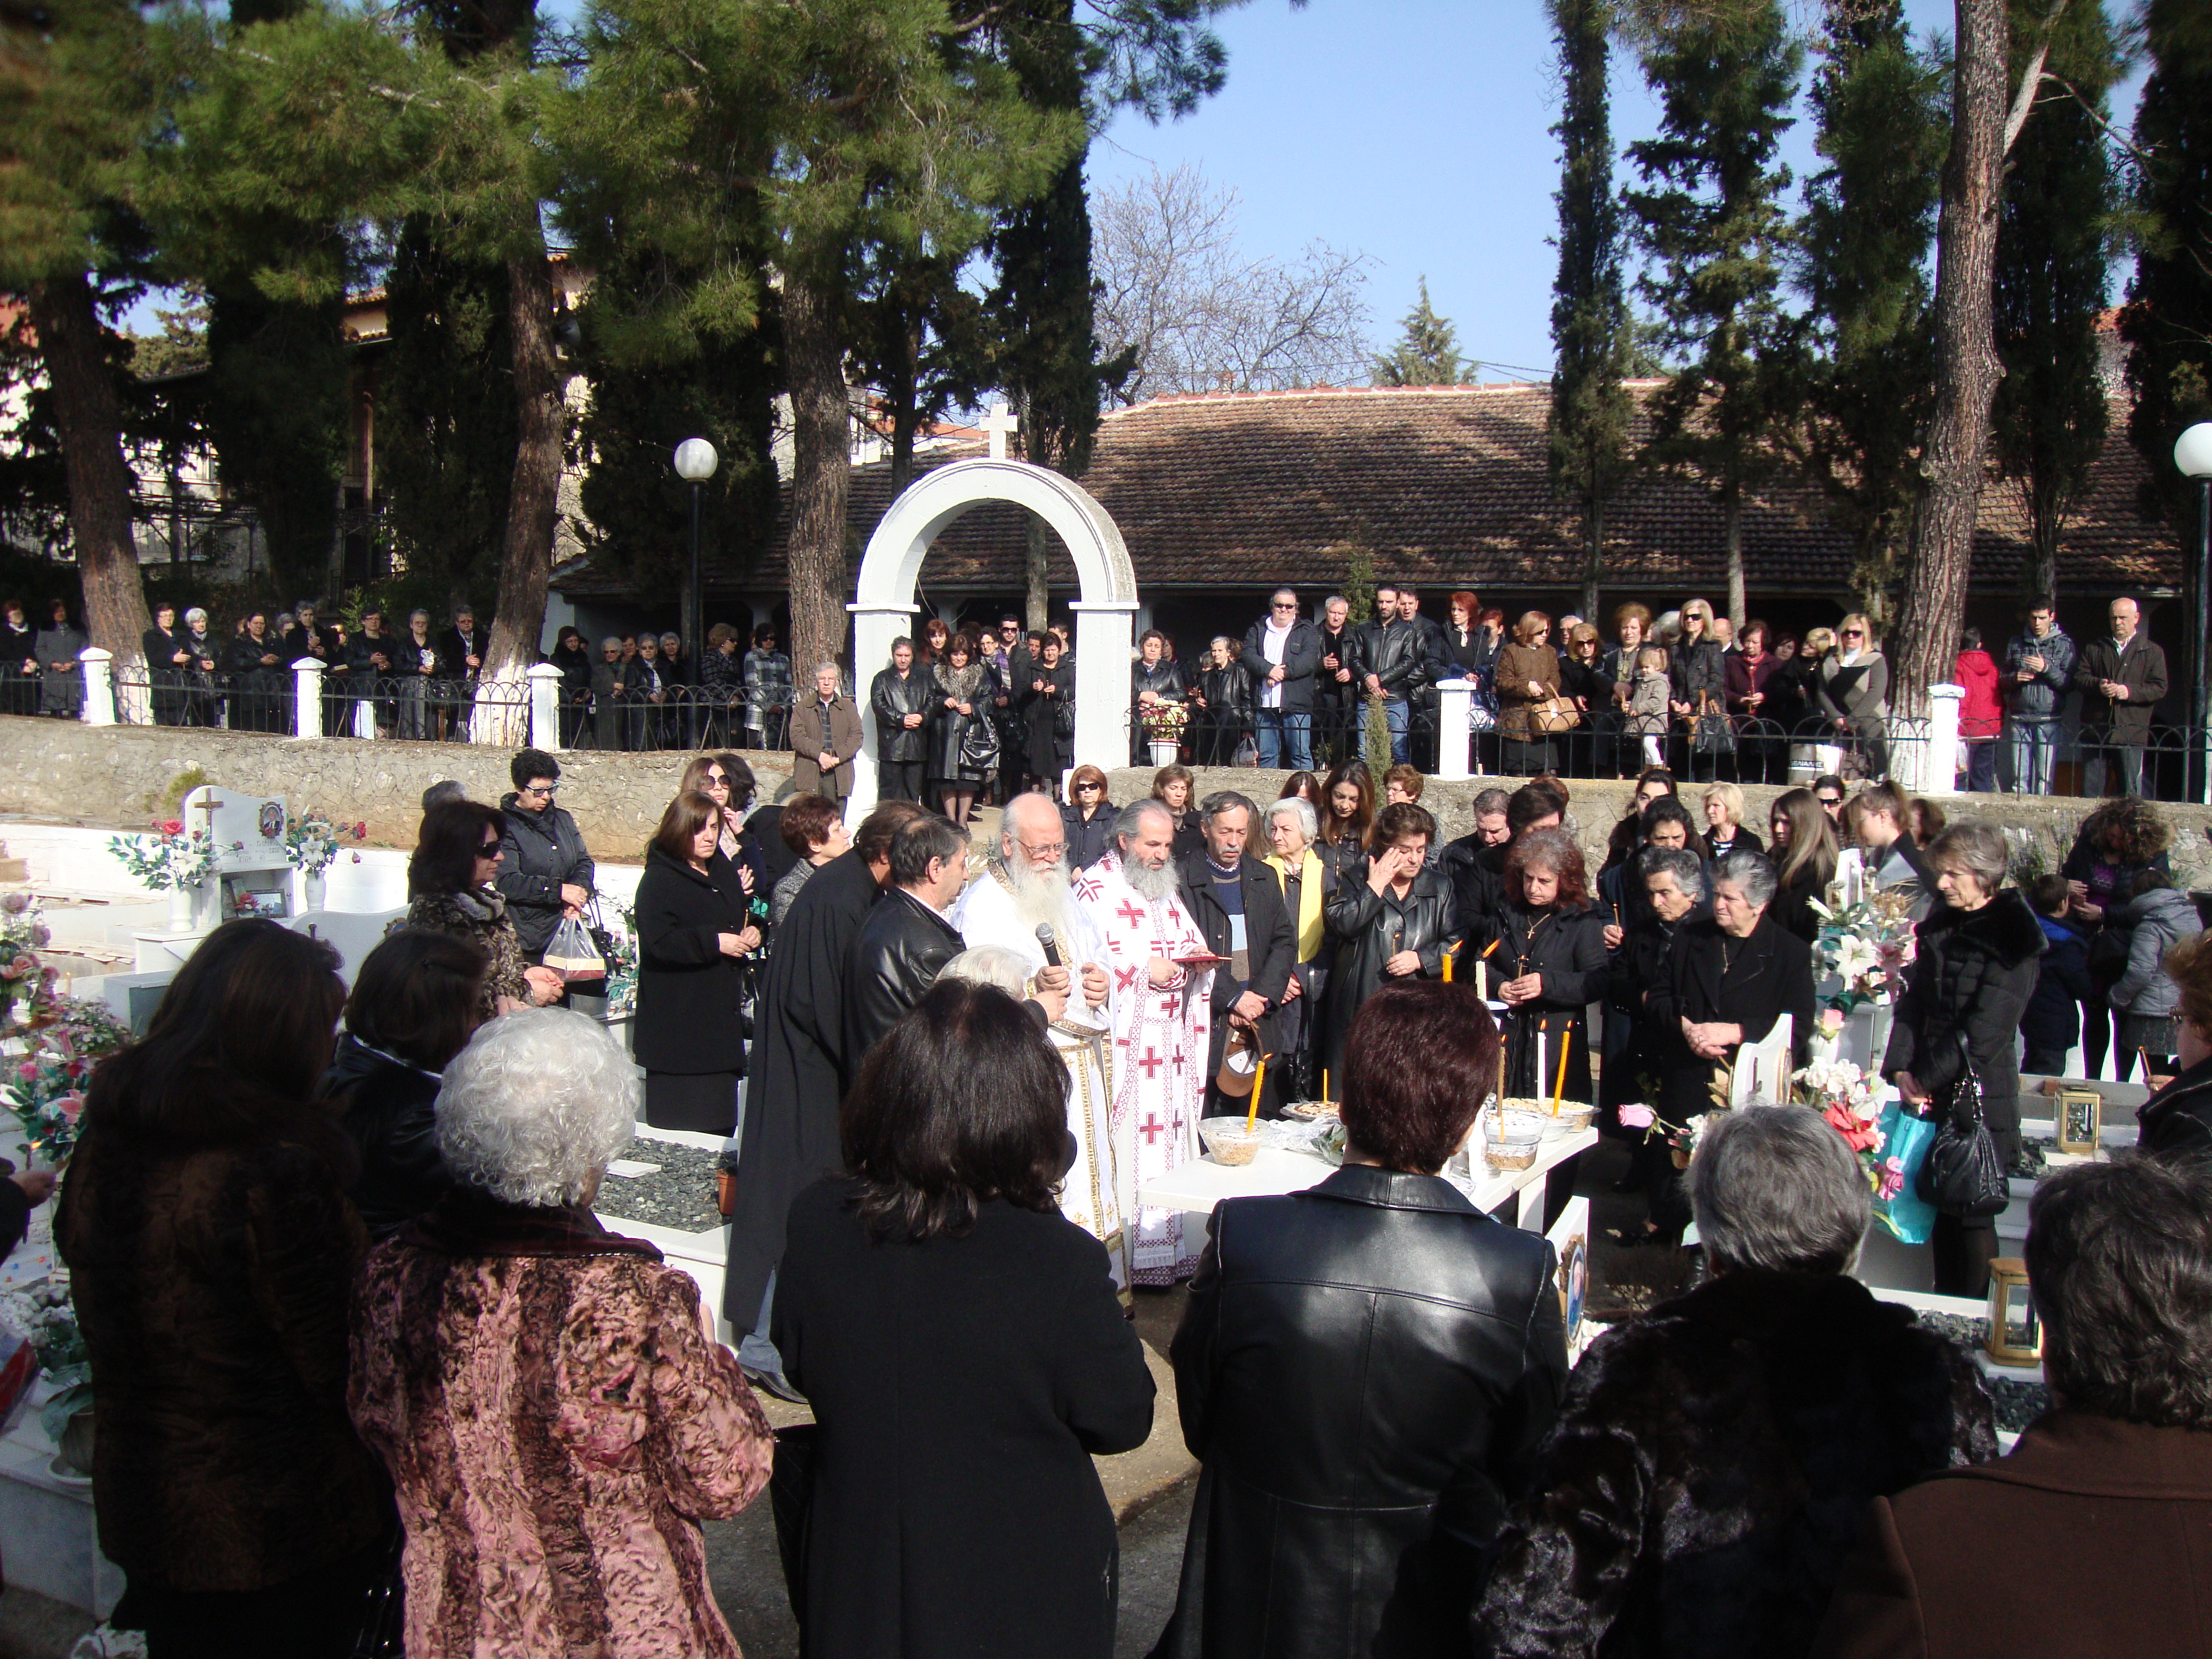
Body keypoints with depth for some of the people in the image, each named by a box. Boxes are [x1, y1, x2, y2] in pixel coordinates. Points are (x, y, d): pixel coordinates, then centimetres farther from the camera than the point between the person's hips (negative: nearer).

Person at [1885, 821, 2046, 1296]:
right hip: (1934, 1096, 6)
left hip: (1983, 1098, -6)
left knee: (1971, 1215, -1)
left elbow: (1985, 1030, -15)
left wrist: (1926, 1077, -13)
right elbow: (1914, 1000, 8)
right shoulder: (1940, 926, 12)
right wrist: (1901, 1069, -5)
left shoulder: (2015, 935, -9)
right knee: (1940, 1208, 10)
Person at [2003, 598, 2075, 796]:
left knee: (2045, 779, -5)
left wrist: (2047, 669, -16)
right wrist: (2015, 678, -4)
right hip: (2019, 720, 2)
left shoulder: (2065, 644, 5)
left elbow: (2069, 684, -2)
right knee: (2019, 778, 2)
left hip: (2049, 720, -2)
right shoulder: (2016, 643, 13)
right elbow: (2003, 681, 18)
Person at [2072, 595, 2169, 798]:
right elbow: (2079, 677, 7)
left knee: (2131, 793, -2)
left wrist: (2130, 691, -16)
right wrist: (2098, 686, -14)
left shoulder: (2153, 652, 10)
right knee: (2091, 789, 4)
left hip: (2131, 733, -2)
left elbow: (2160, 688, 1)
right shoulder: (2094, 648, 17)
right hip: (2095, 730, 2)